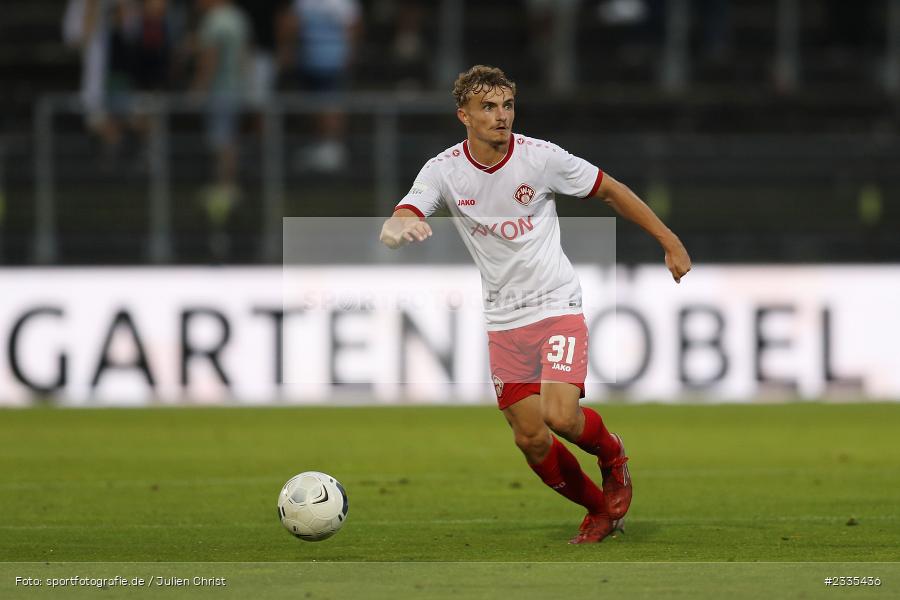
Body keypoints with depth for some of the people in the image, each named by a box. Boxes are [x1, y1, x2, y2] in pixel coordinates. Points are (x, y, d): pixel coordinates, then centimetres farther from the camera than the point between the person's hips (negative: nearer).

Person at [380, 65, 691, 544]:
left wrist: (670, 243, 5)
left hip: (557, 305, -3)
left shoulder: (541, 157, -11)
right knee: (531, 440, 2)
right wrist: (399, 229, -46)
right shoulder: (444, 170, -7)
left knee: (560, 416, -22)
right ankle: (599, 509, 26)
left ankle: (611, 455, 13)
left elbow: (611, 191, 3)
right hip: (503, 320, 3)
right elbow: (397, 224, -20)